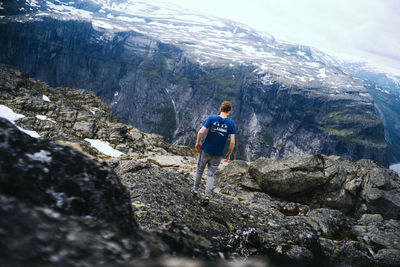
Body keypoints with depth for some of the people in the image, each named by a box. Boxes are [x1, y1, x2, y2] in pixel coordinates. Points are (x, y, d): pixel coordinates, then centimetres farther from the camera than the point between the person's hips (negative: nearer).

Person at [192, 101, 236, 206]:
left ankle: (195, 190, 32)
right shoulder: (231, 123, -6)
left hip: (205, 150, 0)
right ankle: (207, 197, 3)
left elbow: (201, 132, -16)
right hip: (218, 154, 0)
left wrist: (197, 143, 1)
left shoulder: (212, 118, -8)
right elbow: (232, 142, -10)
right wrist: (229, 154, 4)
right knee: (210, 174, 11)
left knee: (199, 170, 20)